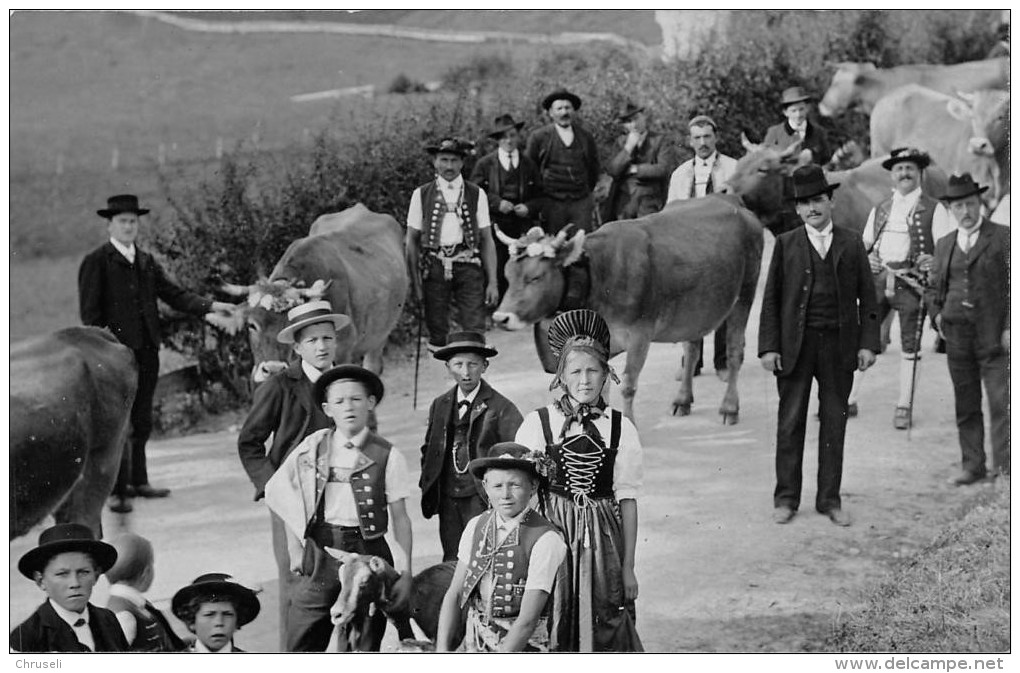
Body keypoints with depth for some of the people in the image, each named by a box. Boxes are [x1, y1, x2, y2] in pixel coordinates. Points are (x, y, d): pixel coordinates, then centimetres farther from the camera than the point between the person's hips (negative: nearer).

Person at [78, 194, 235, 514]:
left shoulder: (146, 261, 15)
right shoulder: (96, 262, -3)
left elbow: (174, 294, 10)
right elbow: (89, 312, -7)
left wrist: (210, 305, -3)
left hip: (146, 350, 6)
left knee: (142, 421, 13)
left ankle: (137, 481, 24)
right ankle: (116, 490, -1)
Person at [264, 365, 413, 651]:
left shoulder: (387, 456, -3)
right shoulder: (312, 447, 3)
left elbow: (400, 518, -1)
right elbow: (283, 495, 14)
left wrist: (405, 572, -4)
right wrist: (295, 549, 9)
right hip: (319, 554, 2)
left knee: (364, 648, 6)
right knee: (301, 646, 0)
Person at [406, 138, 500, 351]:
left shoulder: (476, 195, 8)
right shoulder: (421, 195, 7)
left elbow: (487, 240, 7)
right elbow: (411, 240, 8)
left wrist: (492, 282, 1)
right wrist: (415, 281, 1)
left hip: (468, 266, 0)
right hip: (434, 267, 0)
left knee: (475, 331, -8)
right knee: (437, 333, 5)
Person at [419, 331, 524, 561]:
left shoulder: (502, 408, -5)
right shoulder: (439, 406, 11)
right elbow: (429, 449, 21)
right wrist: (428, 487, 11)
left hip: (483, 499, -5)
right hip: (447, 500, 5)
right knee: (452, 562, 6)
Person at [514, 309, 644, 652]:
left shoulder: (620, 428, 1)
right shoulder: (537, 424, -1)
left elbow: (627, 499, 3)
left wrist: (628, 567, 3)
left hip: (602, 539, 1)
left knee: (605, 634, 2)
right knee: (552, 632, 3)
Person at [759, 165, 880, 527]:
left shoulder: (851, 244, 7)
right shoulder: (786, 244, 5)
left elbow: (867, 297, 7)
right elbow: (771, 299, 3)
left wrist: (868, 343, -3)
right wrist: (768, 347, -5)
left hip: (839, 346, 1)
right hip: (795, 345, -1)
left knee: (834, 423, 6)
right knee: (790, 423, 4)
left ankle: (830, 499, 16)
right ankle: (786, 499, 13)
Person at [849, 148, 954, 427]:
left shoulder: (934, 209, 4)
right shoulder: (879, 210, 17)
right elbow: (865, 244, 20)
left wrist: (934, 261, -22)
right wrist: (868, 258, -2)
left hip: (912, 281, -3)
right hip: (878, 278, 4)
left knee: (910, 346, 2)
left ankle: (904, 407, 12)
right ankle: (848, 400, 9)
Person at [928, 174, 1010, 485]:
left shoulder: (1002, 237, 0)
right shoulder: (944, 245, 15)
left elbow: (1012, 285, -3)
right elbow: (935, 287, 25)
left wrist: (1009, 327, -9)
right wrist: (937, 313, 7)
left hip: (994, 334, -4)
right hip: (957, 334, 4)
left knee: (1001, 401, -10)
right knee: (965, 405, 8)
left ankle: (1003, 463, -5)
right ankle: (973, 465, 15)